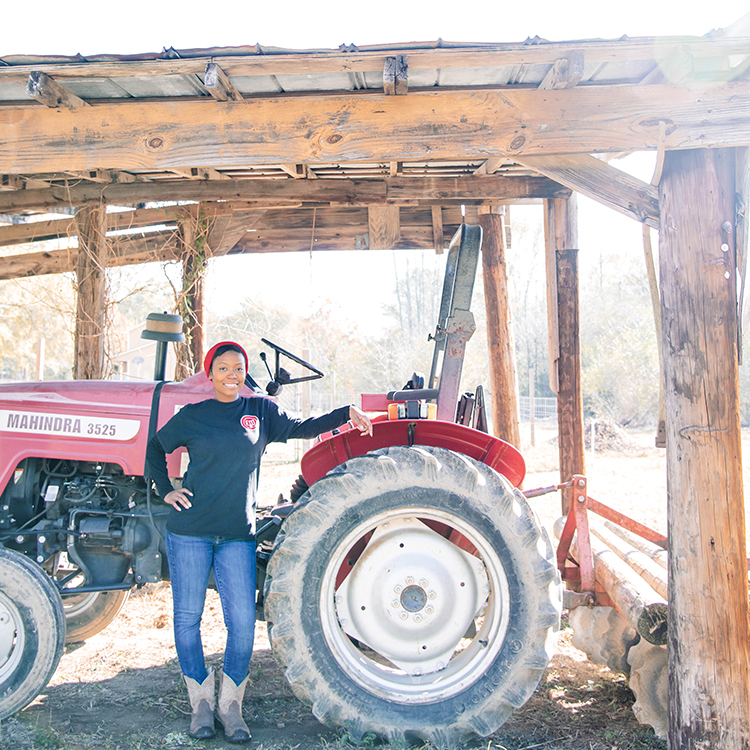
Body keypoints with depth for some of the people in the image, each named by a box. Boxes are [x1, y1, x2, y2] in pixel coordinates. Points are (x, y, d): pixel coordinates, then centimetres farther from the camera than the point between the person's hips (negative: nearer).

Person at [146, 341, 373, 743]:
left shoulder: (260, 410, 7)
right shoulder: (193, 416, 5)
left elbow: (299, 427, 9)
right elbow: (156, 446, 17)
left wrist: (346, 414, 1)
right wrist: (166, 490, 6)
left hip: (237, 536, 1)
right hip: (189, 532, 0)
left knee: (242, 620, -4)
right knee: (188, 616, 6)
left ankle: (230, 704, 16)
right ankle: (201, 701, 24)